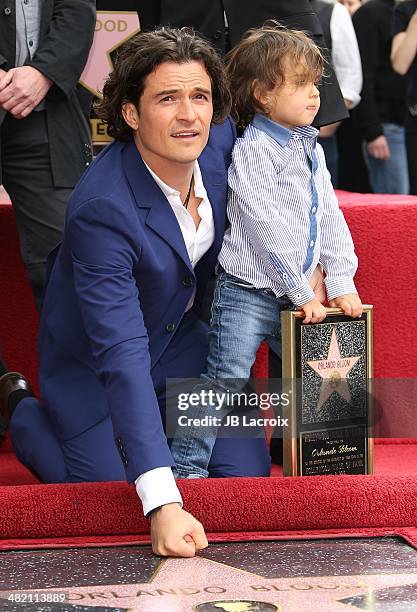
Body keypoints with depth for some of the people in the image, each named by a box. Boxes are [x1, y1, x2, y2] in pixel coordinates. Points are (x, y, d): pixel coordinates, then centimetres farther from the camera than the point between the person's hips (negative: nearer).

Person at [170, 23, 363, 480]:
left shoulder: (312, 150, 12)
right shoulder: (251, 151, -12)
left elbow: (330, 219, 13)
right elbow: (267, 231, -17)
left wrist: (341, 285, 3)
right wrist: (303, 294, -15)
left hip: (295, 298, 8)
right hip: (247, 291, -8)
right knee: (226, 377, -15)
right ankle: (186, 466, -12)